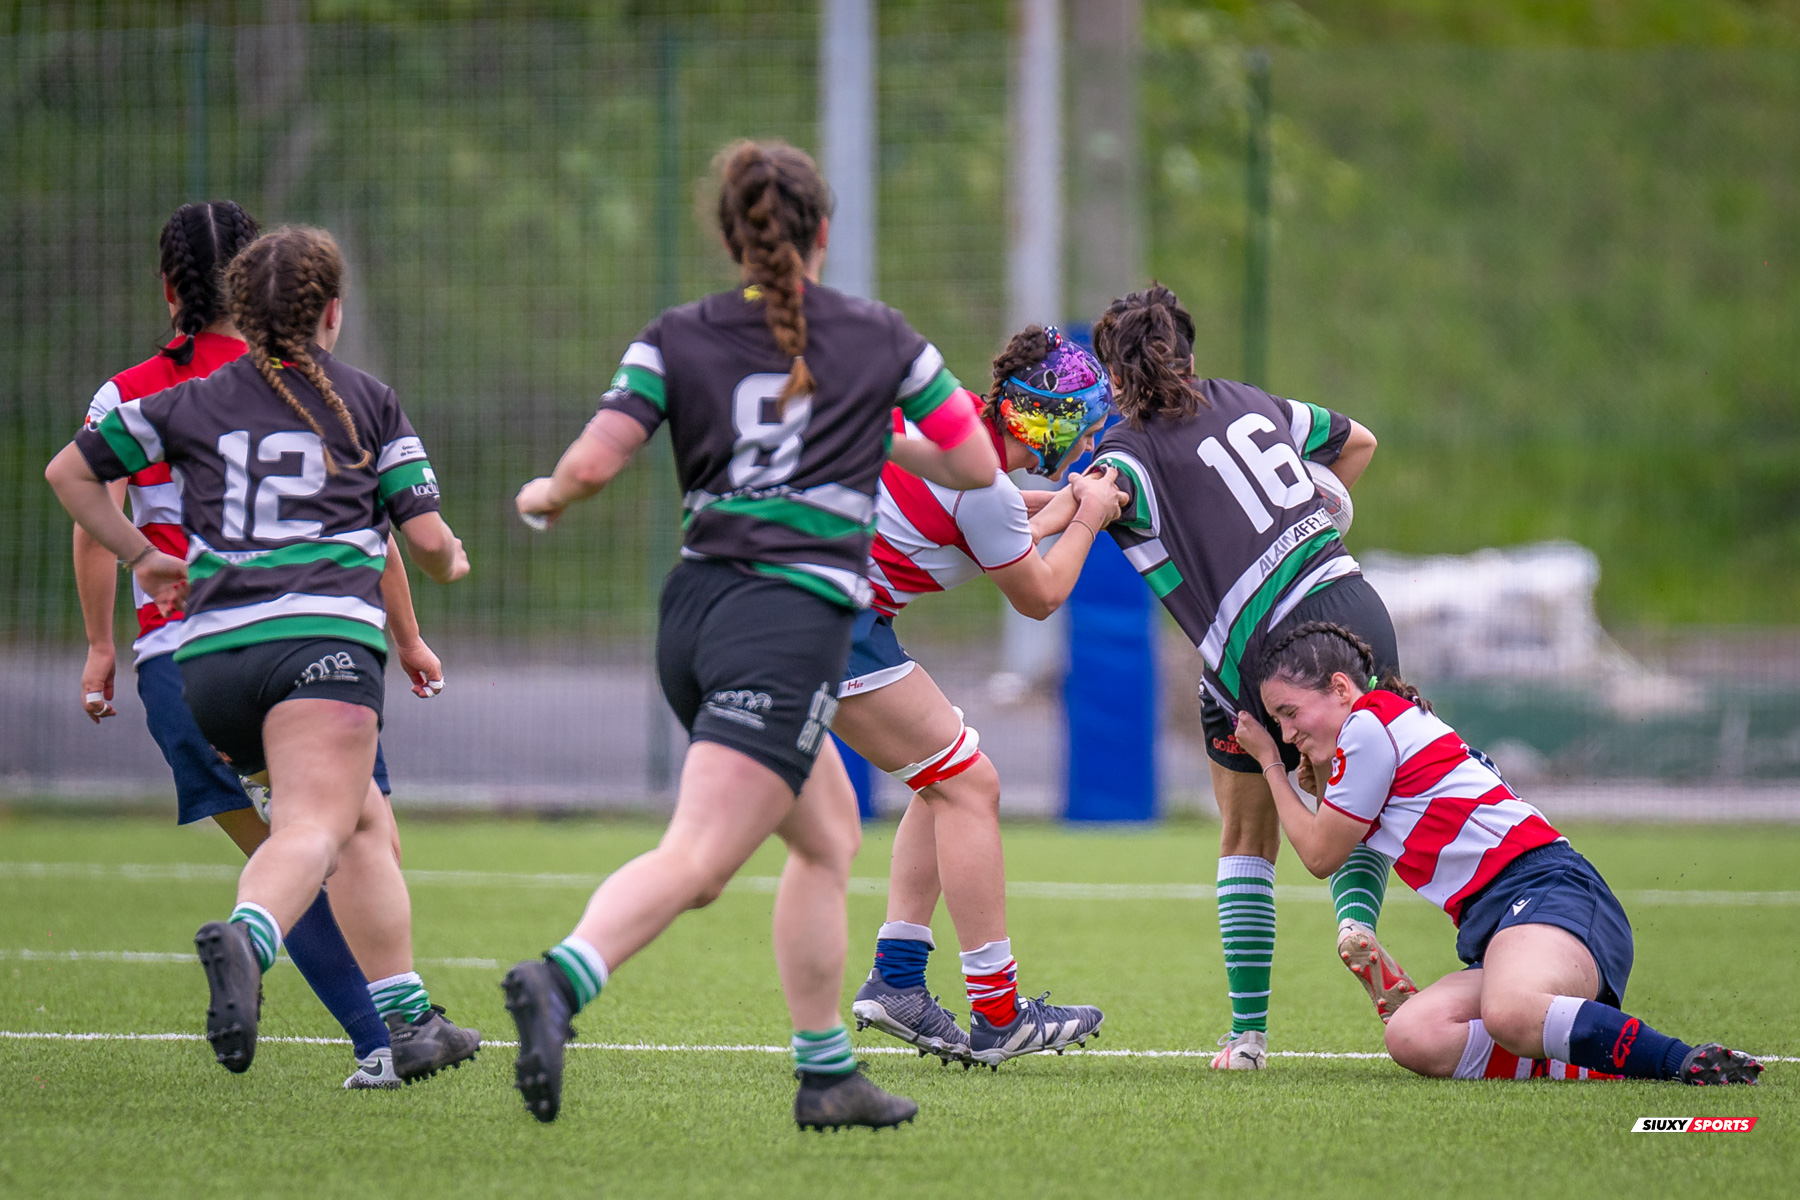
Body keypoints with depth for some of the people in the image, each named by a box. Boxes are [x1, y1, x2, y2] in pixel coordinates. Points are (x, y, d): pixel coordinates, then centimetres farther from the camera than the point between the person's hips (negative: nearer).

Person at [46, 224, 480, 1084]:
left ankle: (407, 1021, 22)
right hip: (322, 637, -5)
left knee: (365, 822, 21)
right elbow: (428, 540, 11)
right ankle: (244, 939, -53)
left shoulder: (191, 403, 19)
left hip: (210, 653, 5)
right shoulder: (369, 404, 13)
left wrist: (143, 557, 33)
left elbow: (68, 474, 23)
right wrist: (451, 564, 34)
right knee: (314, 828, -22)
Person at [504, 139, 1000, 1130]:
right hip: (790, 619, -5)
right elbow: (975, 465, 15)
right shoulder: (879, 338, 7)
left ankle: (828, 1074, 22)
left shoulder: (675, 340, 7)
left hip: (692, 610, 5)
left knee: (829, 835, 23)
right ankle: (560, 981, -43)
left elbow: (593, 463, -6)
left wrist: (544, 497, 15)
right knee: (695, 861, -18)